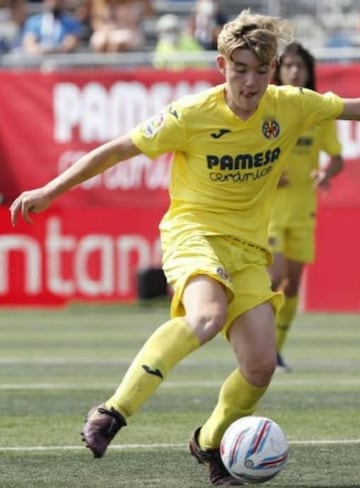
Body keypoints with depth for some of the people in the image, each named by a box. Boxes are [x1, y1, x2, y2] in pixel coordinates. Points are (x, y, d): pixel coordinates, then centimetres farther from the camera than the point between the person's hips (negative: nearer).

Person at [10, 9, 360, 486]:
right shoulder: (192, 115, -13)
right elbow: (118, 149, -6)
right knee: (206, 316, -36)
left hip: (249, 248, 4)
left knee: (261, 365, -10)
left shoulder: (290, 107, -4)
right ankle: (112, 413, -30)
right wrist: (49, 192, -5)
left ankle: (209, 443, 21)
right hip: (193, 231, -4)